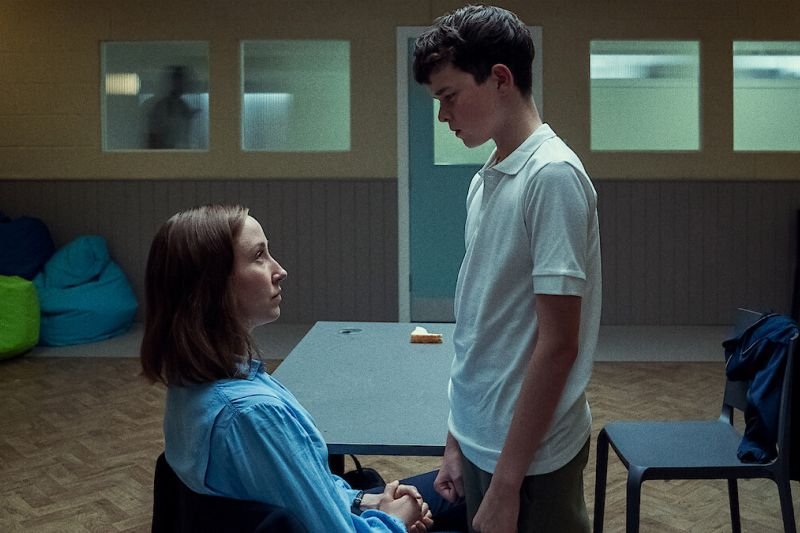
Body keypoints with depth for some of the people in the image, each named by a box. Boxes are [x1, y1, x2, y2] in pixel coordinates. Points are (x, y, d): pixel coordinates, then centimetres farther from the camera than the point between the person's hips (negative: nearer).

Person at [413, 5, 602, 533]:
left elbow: (558, 345, -19)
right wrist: (459, 439, 12)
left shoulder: (553, 177, -18)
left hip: (529, 458, -7)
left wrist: (506, 482, -17)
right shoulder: (485, 180, 5)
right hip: (481, 442, 7)